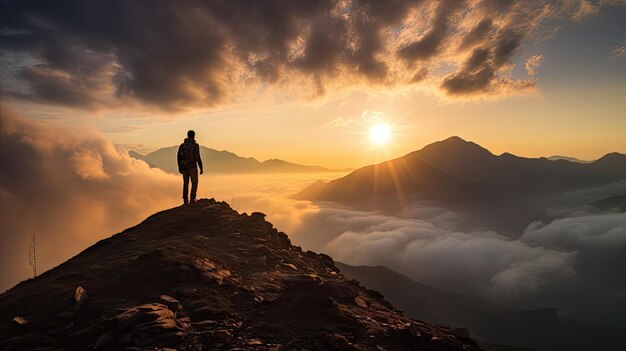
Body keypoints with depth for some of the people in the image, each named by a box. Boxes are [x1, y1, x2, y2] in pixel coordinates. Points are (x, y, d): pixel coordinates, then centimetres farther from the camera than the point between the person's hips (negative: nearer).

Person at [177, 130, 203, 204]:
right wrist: (201, 168, -9)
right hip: (192, 167, -4)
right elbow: (198, 158, -15)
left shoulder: (182, 145, 6)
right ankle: (192, 198, -1)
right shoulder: (195, 145, -10)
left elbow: (179, 157, 7)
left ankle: (185, 200, 14)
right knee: (194, 183, 8)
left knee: (185, 183, 14)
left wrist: (180, 168, 17)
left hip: (184, 167, 5)